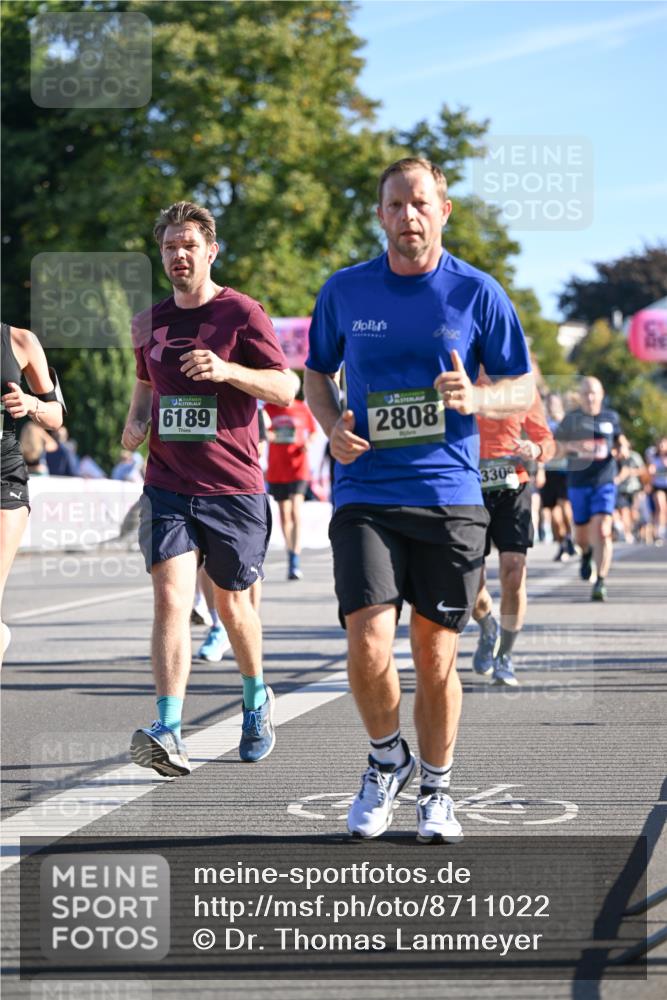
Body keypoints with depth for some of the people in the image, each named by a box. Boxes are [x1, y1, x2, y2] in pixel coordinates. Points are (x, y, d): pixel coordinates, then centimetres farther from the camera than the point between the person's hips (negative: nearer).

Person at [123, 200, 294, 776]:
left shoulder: (242, 313, -4)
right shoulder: (152, 321, 11)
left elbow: (286, 389, -8)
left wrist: (228, 369, -23)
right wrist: (136, 422, 7)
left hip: (233, 486, -3)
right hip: (168, 486, 3)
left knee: (232, 602, 10)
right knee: (171, 597, -14)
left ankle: (257, 699, 38)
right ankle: (169, 734, -23)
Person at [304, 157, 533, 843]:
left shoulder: (477, 293, 1)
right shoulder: (344, 291, 4)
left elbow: (523, 388, 7)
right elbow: (316, 375, 18)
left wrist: (474, 397, -14)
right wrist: (333, 427, -2)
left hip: (449, 498, 0)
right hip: (365, 496, 0)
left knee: (435, 655, 4)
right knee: (368, 645, -14)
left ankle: (435, 789, 24)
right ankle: (386, 759, 14)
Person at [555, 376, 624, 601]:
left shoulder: (611, 417, 6)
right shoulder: (572, 418, 2)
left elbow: (619, 437, 25)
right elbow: (555, 447, 1)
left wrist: (622, 447, 2)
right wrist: (572, 446, -18)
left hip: (604, 483, -1)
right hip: (578, 483, 1)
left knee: (602, 531, -17)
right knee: (582, 536, 11)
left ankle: (600, 583, -15)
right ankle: (586, 553, 48)